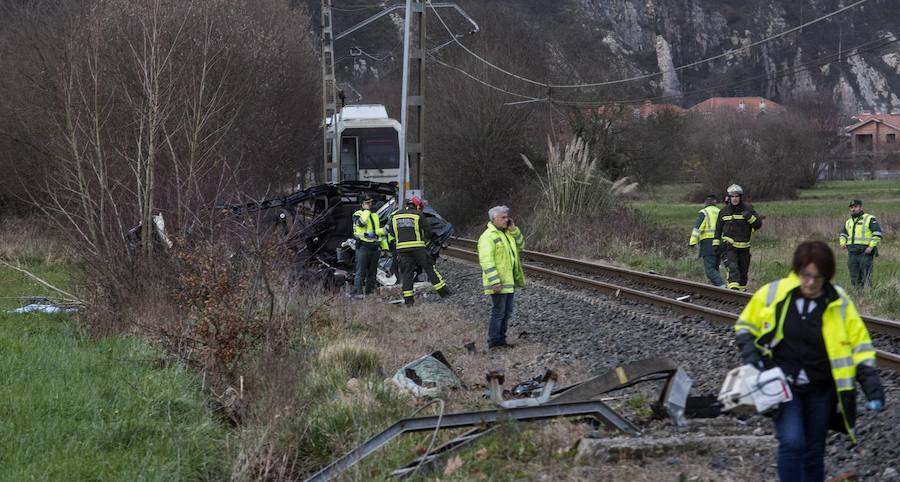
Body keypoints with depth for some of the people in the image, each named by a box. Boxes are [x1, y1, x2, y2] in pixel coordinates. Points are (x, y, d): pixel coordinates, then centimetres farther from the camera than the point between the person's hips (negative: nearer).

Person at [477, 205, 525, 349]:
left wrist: (514, 230, 2)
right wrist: (494, 282, -26)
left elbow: (520, 246, 16)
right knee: (498, 312, -4)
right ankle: (494, 342, 4)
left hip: (509, 282, 9)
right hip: (498, 283, -9)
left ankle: (501, 340, 23)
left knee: (507, 313, 14)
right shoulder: (488, 236, -16)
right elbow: (486, 261, -21)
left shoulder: (507, 233, 13)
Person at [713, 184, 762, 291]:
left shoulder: (748, 209, 1)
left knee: (743, 272, 10)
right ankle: (733, 289, -33)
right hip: (729, 246, -2)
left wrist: (750, 217, -20)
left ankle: (742, 290, 28)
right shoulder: (724, 211, 5)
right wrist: (716, 243, 11)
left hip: (744, 247, 2)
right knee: (733, 268, -21)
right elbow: (718, 229, 15)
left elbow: (758, 224, -2)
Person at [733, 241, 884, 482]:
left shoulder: (839, 303, -6)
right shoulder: (772, 294, -8)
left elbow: (859, 342, 1)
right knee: (792, 442, -21)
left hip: (820, 390, 2)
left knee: (814, 452, 11)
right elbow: (745, 326, 6)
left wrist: (869, 380, -11)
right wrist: (751, 355, -10)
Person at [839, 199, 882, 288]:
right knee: (854, 278, 6)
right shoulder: (848, 222, 20)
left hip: (865, 252, -6)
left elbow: (877, 233, -7)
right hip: (852, 254, 6)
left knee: (865, 278, -9)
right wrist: (843, 243, 13)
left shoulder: (870, 219, 0)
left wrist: (871, 246, -15)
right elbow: (843, 233, 34)